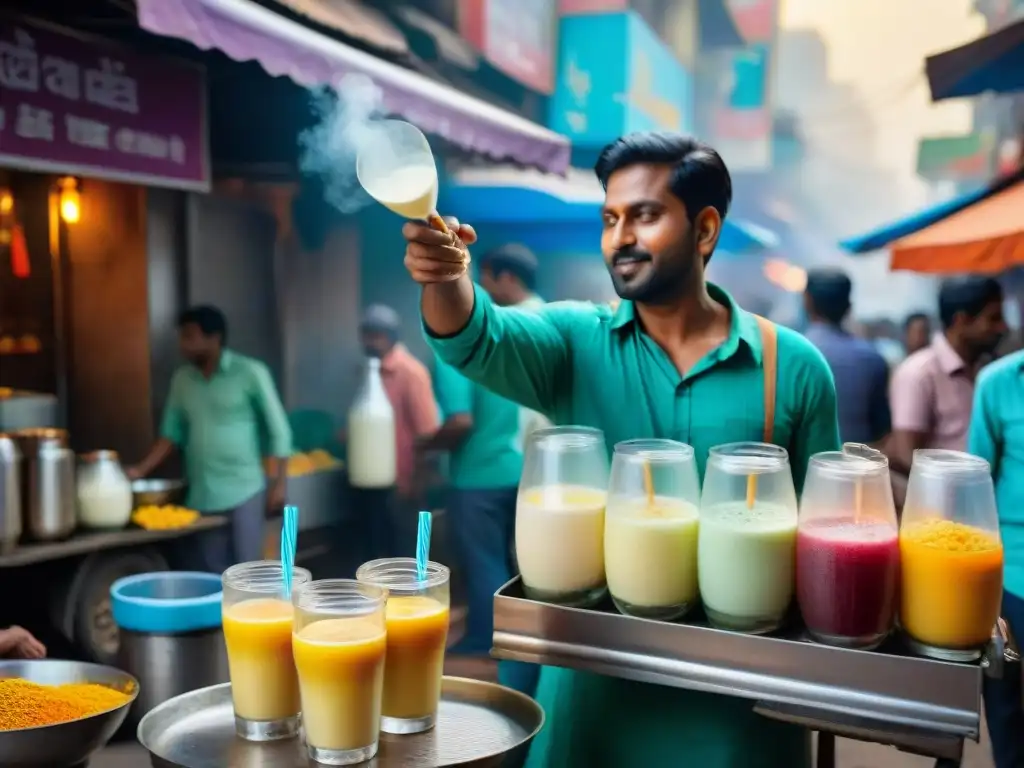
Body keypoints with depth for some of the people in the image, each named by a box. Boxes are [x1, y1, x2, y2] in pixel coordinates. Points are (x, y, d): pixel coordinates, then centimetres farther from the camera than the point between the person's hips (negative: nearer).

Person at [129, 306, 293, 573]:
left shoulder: (250, 373, -6)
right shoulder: (181, 379, 9)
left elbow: (279, 431, -4)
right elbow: (172, 433, 12)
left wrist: (277, 484, -9)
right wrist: (140, 470, 0)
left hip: (244, 490, -5)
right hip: (201, 494, 5)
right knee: (215, 572, 8)